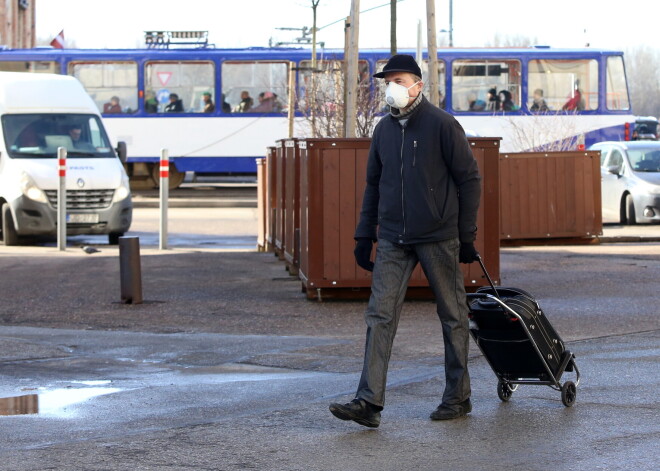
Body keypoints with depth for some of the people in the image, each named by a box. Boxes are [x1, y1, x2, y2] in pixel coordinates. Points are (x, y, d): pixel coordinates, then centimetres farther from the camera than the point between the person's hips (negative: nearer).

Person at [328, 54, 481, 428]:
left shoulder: (442, 125, -6)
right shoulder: (384, 130, 11)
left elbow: (469, 179, -4)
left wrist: (466, 235, -6)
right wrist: (365, 235, 13)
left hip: (438, 239, -5)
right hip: (393, 240, 5)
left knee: (453, 317, 6)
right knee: (380, 315, -6)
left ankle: (458, 398, 18)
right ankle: (370, 402, -11)